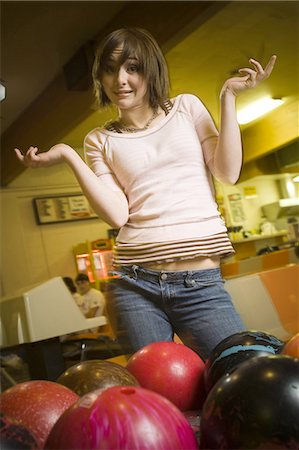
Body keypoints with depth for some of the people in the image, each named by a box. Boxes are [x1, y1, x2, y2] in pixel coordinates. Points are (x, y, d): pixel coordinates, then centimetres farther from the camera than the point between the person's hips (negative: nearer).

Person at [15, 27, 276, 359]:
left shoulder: (186, 107, 10)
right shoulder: (100, 140, 9)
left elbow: (228, 173, 0)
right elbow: (117, 214, -5)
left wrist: (228, 97, -3)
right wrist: (68, 156, -6)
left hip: (201, 282, 0)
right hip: (135, 285, 1)